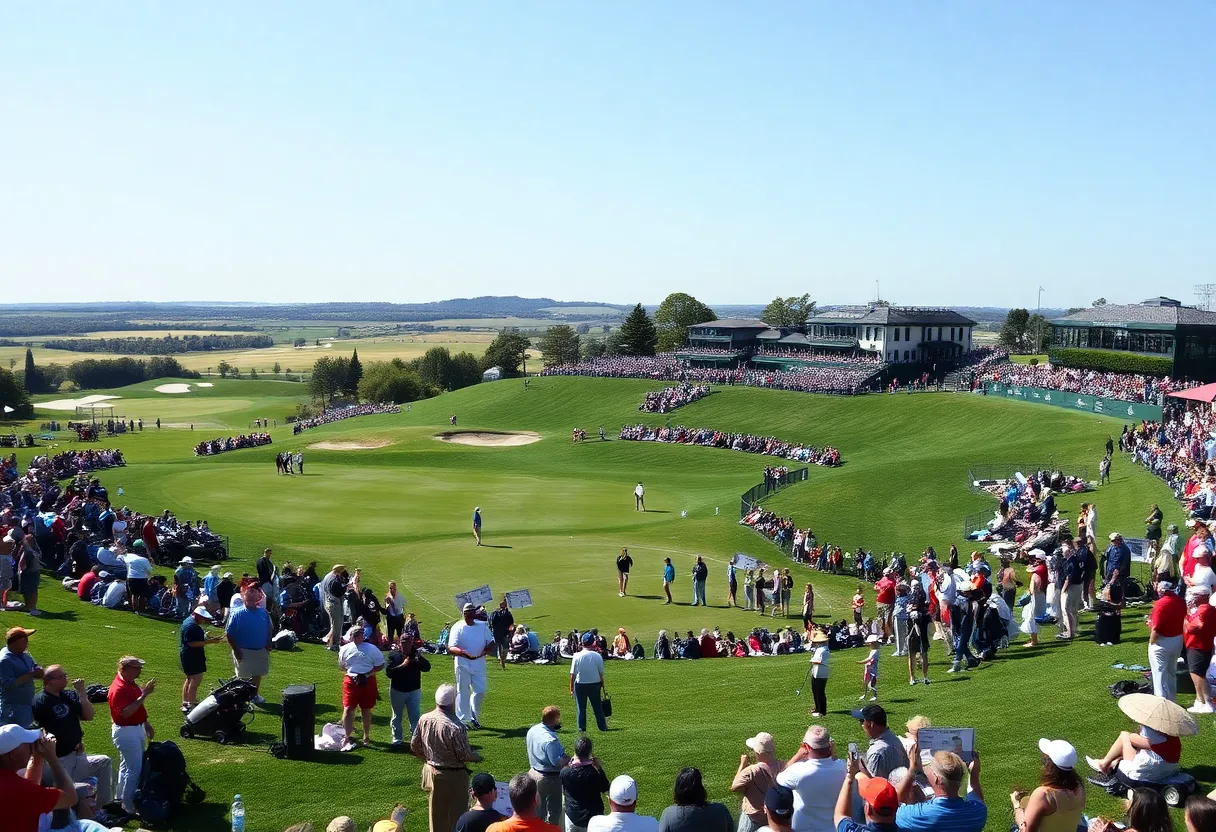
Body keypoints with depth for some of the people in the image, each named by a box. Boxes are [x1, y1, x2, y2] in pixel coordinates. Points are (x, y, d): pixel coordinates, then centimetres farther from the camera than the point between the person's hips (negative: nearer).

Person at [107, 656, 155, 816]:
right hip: (126, 732, -10)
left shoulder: (130, 683, 5)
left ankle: (120, 797, 35)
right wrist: (144, 695, -34)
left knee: (128, 765, 21)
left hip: (137, 728, 10)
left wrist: (146, 723, 20)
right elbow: (126, 712, -34)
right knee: (134, 769, -5)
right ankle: (128, 806, 5)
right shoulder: (118, 689, -25)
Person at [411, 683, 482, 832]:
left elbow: (414, 746, 3)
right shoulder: (456, 727, -28)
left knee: (436, 814, 20)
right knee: (456, 815, 10)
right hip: (453, 776, -6)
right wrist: (477, 757, 1)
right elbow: (464, 755, -20)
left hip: (430, 771, 6)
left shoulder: (424, 719, -9)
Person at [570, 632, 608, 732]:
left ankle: (582, 728, 13)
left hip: (580, 685, -1)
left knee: (581, 708, 11)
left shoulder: (577, 656, -9)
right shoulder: (597, 656, -8)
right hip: (595, 684, 1)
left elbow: (572, 674, -6)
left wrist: (571, 688, 3)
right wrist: (603, 687, 10)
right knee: (598, 707, 13)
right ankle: (602, 727, 17)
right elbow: (601, 673, -1)